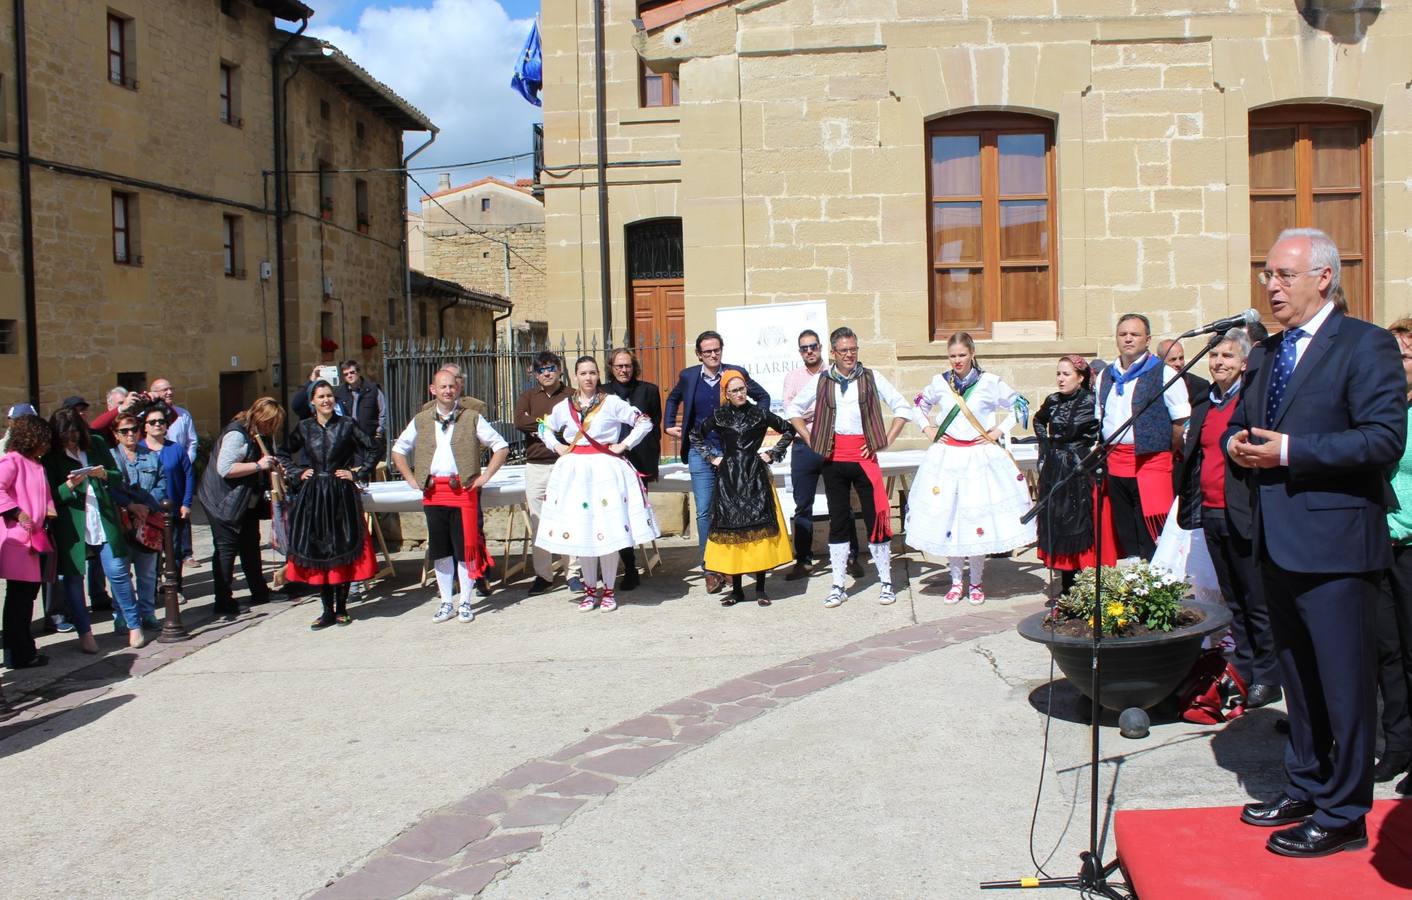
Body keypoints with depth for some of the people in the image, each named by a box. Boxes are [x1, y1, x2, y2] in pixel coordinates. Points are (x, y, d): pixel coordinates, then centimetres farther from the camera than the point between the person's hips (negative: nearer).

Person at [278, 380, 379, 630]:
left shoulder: (347, 424, -1)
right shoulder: (304, 428, 6)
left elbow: (372, 450, 2)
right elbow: (282, 453, 19)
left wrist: (356, 473, -4)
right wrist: (297, 473, 7)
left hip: (341, 495, -2)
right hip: (312, 496, 2)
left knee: (343, 551, 1)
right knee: (317, 552, 3)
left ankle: (341, 608, 13)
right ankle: (327, 610, 10)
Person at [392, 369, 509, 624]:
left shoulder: (472, 418, 2)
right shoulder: (421, 421, 9)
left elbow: (501, 447, 2)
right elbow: (398, 450, 18)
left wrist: (485, 476, -4)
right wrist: (412, 480, 8)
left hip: (464, 489, -3)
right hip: (433, 491, 3)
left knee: (465, 546, -1)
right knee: (439, 548, 8)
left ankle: (465, 603, 11)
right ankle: (446, 603, 18)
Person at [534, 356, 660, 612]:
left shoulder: (611, 403, -1)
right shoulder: (564, 406, 9)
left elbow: (644, 421, 0)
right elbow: (544, 428, 25)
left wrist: (624, 445, -4)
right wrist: (557, 446, 10)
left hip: (606, 470, -3)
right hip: (574, 471, 3)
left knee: (607, 530, -3)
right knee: (581, 531, 5)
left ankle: (608, 591, 8)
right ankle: (590, 590, 17)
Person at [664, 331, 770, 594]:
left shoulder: (736, 373, -1)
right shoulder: (688, 376, 4)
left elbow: (763, 396, 12)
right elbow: (673, 399, 24)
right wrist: (669, 425, 14)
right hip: (700, 451, 1)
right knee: (704, 511, -3)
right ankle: (710, 569, 3)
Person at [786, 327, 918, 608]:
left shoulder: (871, 378, 2)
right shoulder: (820, 381, 4)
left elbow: (903, 408, 4)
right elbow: (793, 411, 14)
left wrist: (884, 442, -2)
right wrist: (812, 441, 5)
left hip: (864, 457, -1)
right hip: (833, 459, 1)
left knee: (875, 518, 0)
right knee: (837, 521, 7)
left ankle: (886, 582, 11)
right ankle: (838, 586, 13)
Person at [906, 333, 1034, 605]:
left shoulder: (990, 382, -2)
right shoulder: (939, 382, 6)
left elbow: (1020, 405, 6)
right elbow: (919, 404, 24)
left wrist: (1000, 430, -1)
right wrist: (927, 428, 10)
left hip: (981, 457, -2)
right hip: (946, 457, 2)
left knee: (979, 517, -1)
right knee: (945, 516, 2)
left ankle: (977, 582, 13)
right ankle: (956, 580, 15)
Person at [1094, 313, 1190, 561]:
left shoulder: (1163, 374, -4)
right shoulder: (1105, 376, 14)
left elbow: (1183, 422, -7)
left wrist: (1164, 450, -5)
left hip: (1152, 462, -6)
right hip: (1115, 463, 6)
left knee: (1150, 539, -9)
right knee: (1125, 534, 12)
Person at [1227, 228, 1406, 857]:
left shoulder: (1366, 345, -9)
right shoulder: (1266, 352, 15)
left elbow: (1385, 438, -18)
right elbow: (1238, 424, 22)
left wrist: (1289, 451, -21)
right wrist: (1238, 444, -2)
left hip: (1334, 543, -8)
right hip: (1277, 540, 8)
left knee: (1343, 682, 0)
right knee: (1297, 677, 18)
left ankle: (1343, 816, 11)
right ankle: (1305, 788, 32)